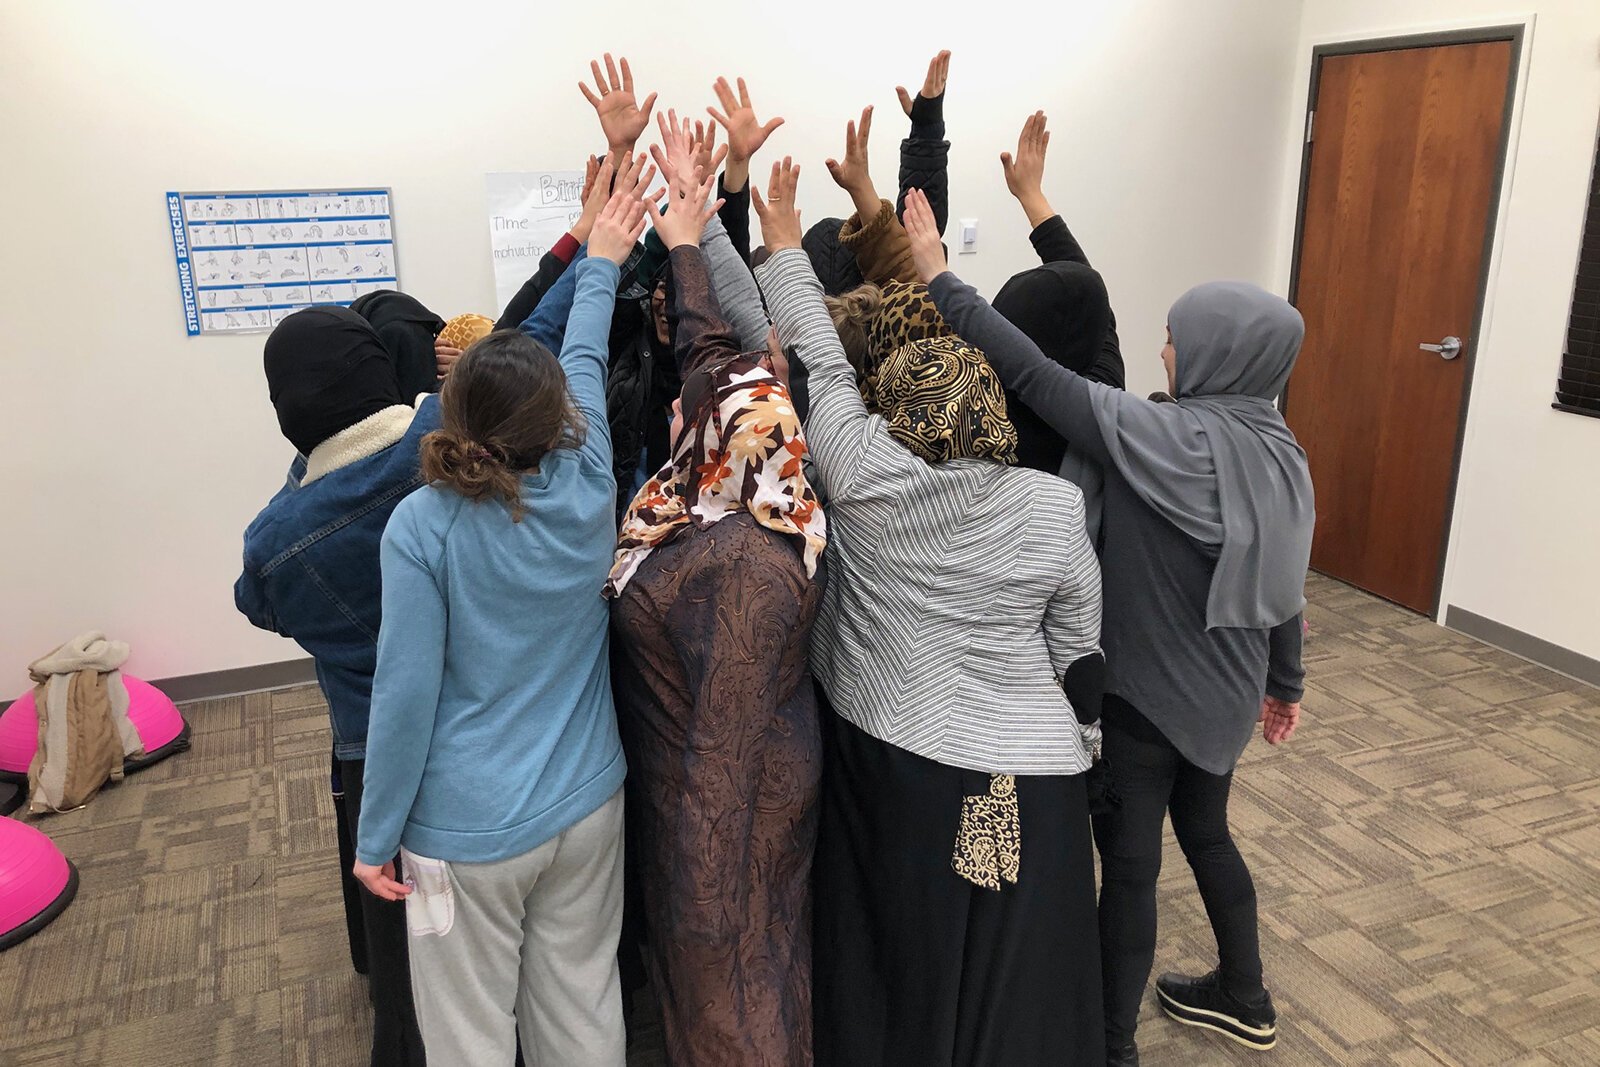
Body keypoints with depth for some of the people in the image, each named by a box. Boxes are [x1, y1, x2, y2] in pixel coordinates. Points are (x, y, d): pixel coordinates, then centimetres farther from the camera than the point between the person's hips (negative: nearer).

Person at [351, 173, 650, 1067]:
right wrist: (603, 263, 25)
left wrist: (376, 837, -3)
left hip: (467, 834, -3)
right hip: (587, 808, 4)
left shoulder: (423, 525, -18)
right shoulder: (586, 490, -9)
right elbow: (587, 362, 9)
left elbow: (406, 691, -16)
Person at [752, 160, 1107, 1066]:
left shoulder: (864, 476, -13)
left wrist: (785, 244, 13)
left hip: (893, 763, 0)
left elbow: (820, 360, 1)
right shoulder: (1056, 507, -8)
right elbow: (1081, 650, -1)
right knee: (1018, 980, 16)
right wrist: (1085, 751, 14)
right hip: (1030, 779, 0)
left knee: (900, 966, 19)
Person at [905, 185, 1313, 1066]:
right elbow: (1284, 581, 8)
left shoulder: (1169, 439, -25)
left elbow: (1033, 375, -29)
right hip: (1223, 690, 8)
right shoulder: (1279, 450, 0)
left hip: (1148, 692, -8)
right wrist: (1285, 681, 21)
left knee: (1129, 865, 7)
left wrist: (939, 277, -23)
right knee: (1205, 833, 27)